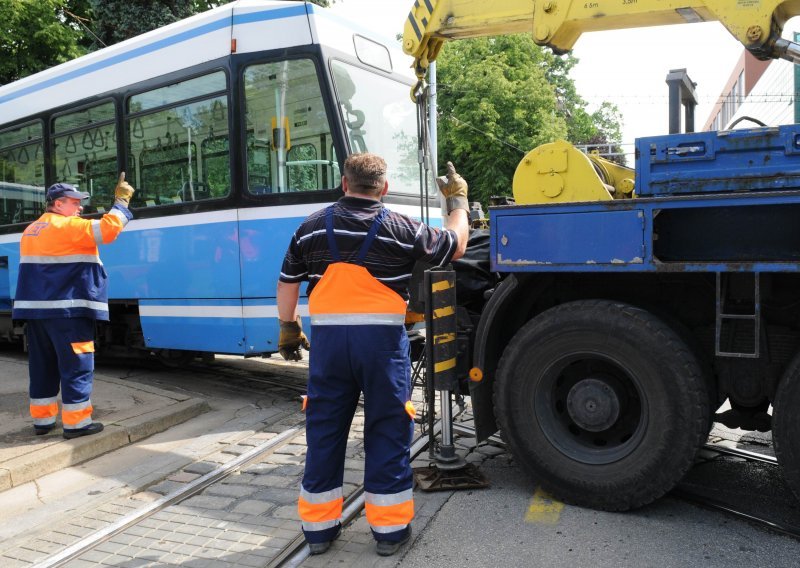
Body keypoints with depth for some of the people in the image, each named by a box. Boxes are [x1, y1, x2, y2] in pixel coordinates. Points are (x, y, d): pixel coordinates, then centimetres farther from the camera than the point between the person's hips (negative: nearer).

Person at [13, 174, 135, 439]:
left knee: (42, 366, 14)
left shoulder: (31, 231, 19)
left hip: (36, 308, 9)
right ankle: (75, 422, -1)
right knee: (77, 366, -3)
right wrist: (121, 201, -11)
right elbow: (107, 230, -20)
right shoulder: (68, 226, -10)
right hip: (65, 310, -9)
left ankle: (42, 419, 20)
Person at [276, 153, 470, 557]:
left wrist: (288, 328, 25)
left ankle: (318, 526, 23)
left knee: (324, 430, 12)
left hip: (328, 336, 3)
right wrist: (458, 200, 25)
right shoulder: (400, 229, -2)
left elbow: (288, 283, 12)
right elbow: (455, 247, 11)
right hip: (381, 337, -2)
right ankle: (388, 527, 18)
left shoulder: (312, 228, 6)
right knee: (387, 430, 9)